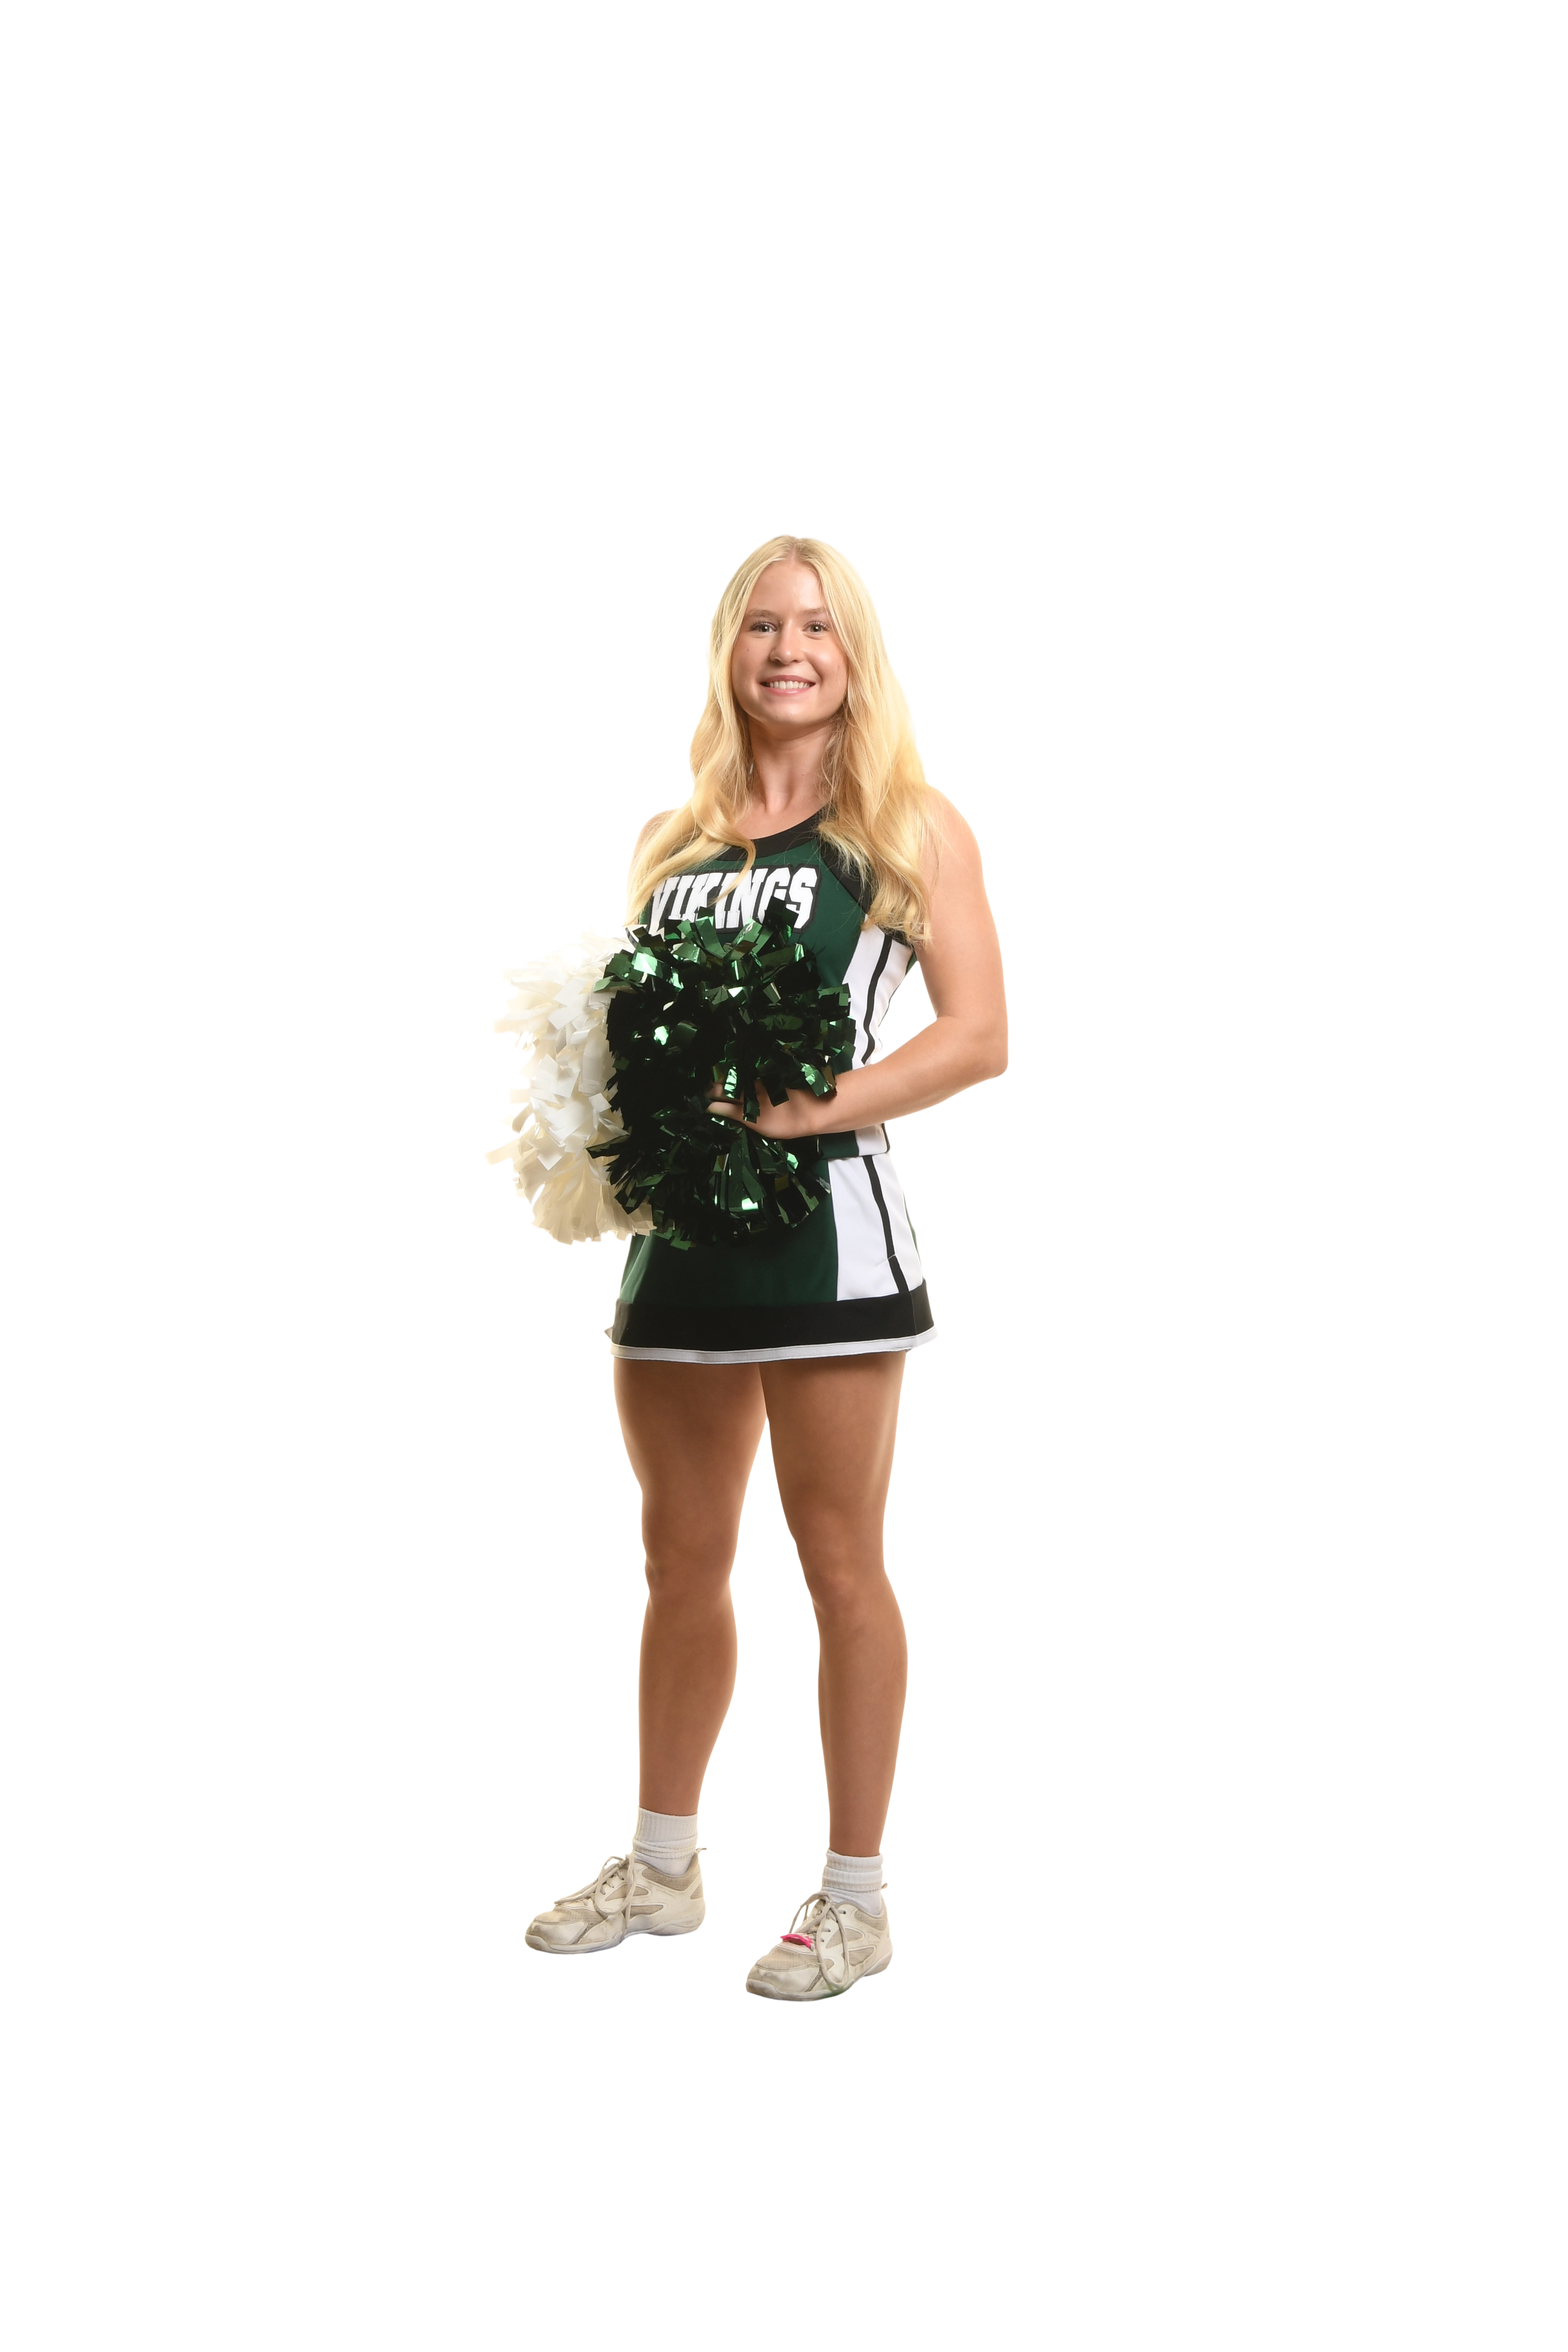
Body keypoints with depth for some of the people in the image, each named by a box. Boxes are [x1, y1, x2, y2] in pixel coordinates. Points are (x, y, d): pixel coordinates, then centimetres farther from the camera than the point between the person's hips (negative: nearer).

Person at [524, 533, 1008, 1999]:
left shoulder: (909, 824, 1)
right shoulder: (669, 842, 16)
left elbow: (979, 1035, -8)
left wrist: (801, 1110, -18)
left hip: (822, 1215, -5)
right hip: (680, 1220, 6)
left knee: (837, 1560, -1)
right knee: (681, 1558, 13)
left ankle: (855, 1901, 8)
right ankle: (663, 1870, 25)